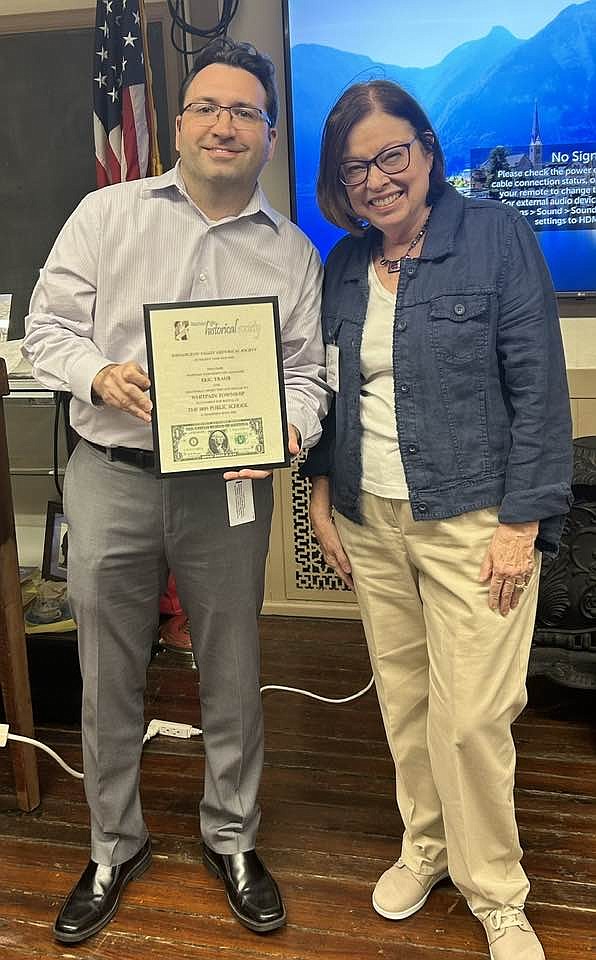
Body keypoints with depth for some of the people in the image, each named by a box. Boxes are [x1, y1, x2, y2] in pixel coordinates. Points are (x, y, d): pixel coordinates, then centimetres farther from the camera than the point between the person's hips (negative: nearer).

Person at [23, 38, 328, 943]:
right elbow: (47, 327, 2)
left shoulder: (291, 252, 8)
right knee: (109, 681, 10)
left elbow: (306, 368, 6)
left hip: (228, 487, 1)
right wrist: (100, 376, -18)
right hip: (111, 478, 0)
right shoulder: (107, 214, 4)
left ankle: (232, 839, 34)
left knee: (233, 678, 11)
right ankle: (114, 847, 32)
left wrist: (288, 428, -15)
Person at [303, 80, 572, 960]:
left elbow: (539, 387, -9)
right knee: (401, 694, 12)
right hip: (370, 520, 5)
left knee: (470, 713, -3)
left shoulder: (497, 237, -6)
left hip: (470, 517, -5)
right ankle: (426, 842, 35)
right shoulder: (344, 266, 10)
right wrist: (322, 495, 11)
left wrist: (522, 523, -13)